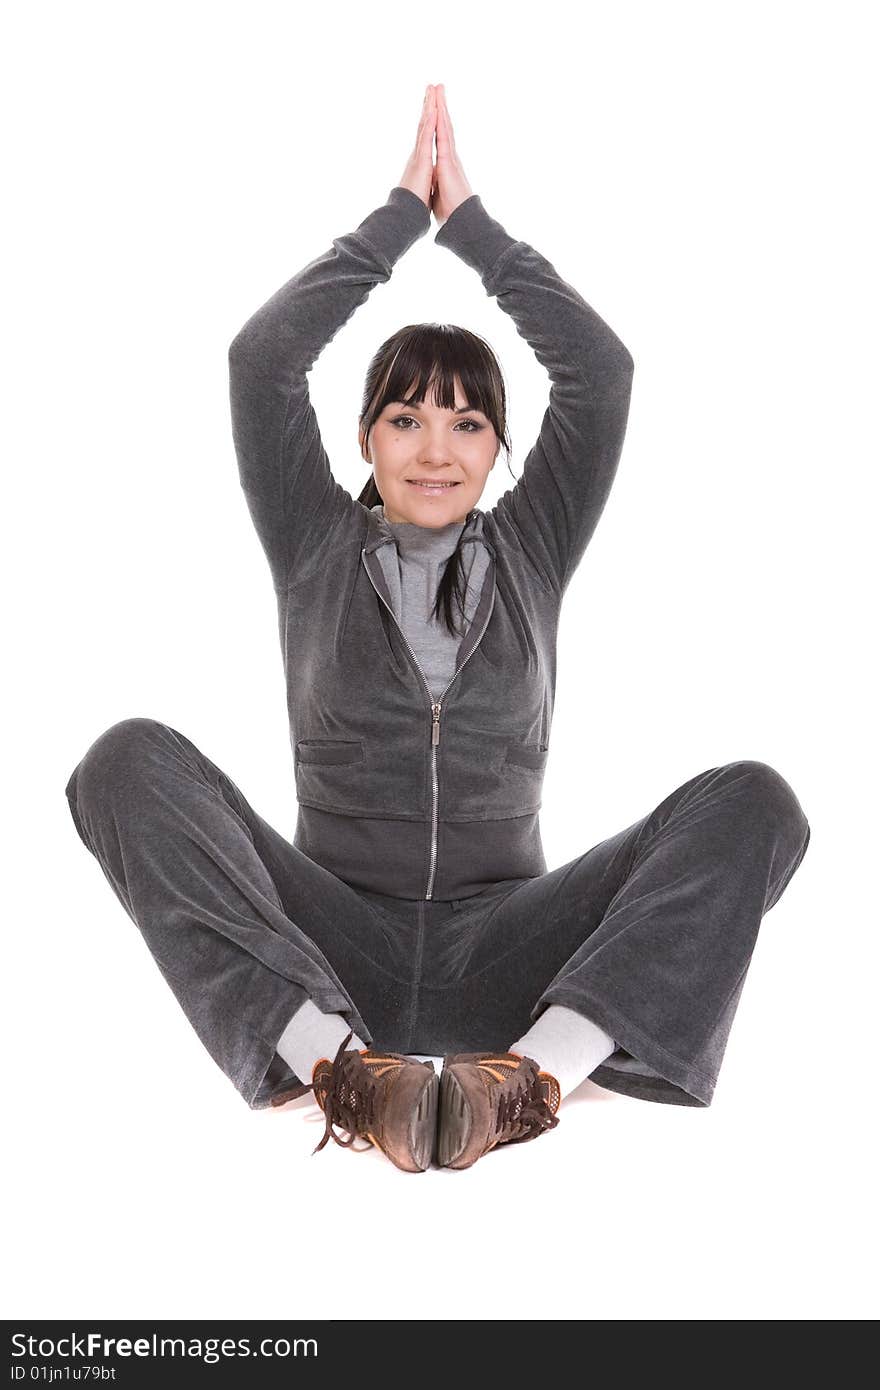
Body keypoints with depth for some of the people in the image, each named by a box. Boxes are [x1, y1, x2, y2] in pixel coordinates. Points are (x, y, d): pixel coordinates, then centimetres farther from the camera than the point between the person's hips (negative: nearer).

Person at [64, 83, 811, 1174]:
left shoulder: (531, 551, 13)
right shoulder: (315, 547, 11)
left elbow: (601, 370, 2)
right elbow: (260, 358, -1)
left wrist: (468, 219, 7)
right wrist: (400, 214, 5)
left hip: (498, 952, 1)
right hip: (328, 944, 0)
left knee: (752, 800, -23)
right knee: (129, 760, -26)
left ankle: (540, 1064, -37)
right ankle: (329, 1055, -37)